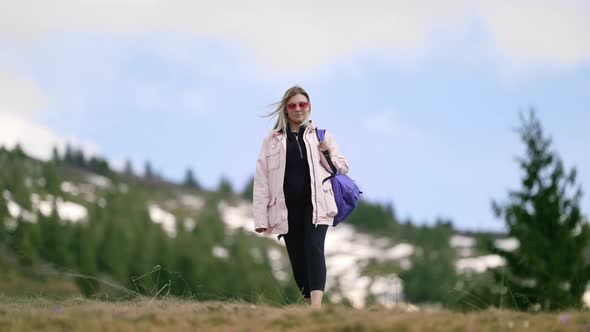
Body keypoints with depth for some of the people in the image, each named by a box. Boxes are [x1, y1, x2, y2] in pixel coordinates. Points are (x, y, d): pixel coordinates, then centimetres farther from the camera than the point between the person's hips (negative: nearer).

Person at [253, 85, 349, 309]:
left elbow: (343, 168, 18)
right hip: (287, 207, 2)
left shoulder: (322, 137, 13)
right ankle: (311, 306, 15)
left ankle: (317, 306, -32)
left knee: (314, 249, -19)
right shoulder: (272, 141, 10)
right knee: (297, 259, 2)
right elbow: (262, 181, 5)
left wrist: (327, 156, -4)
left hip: (315, 204, -1)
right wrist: (260, 218, -3)